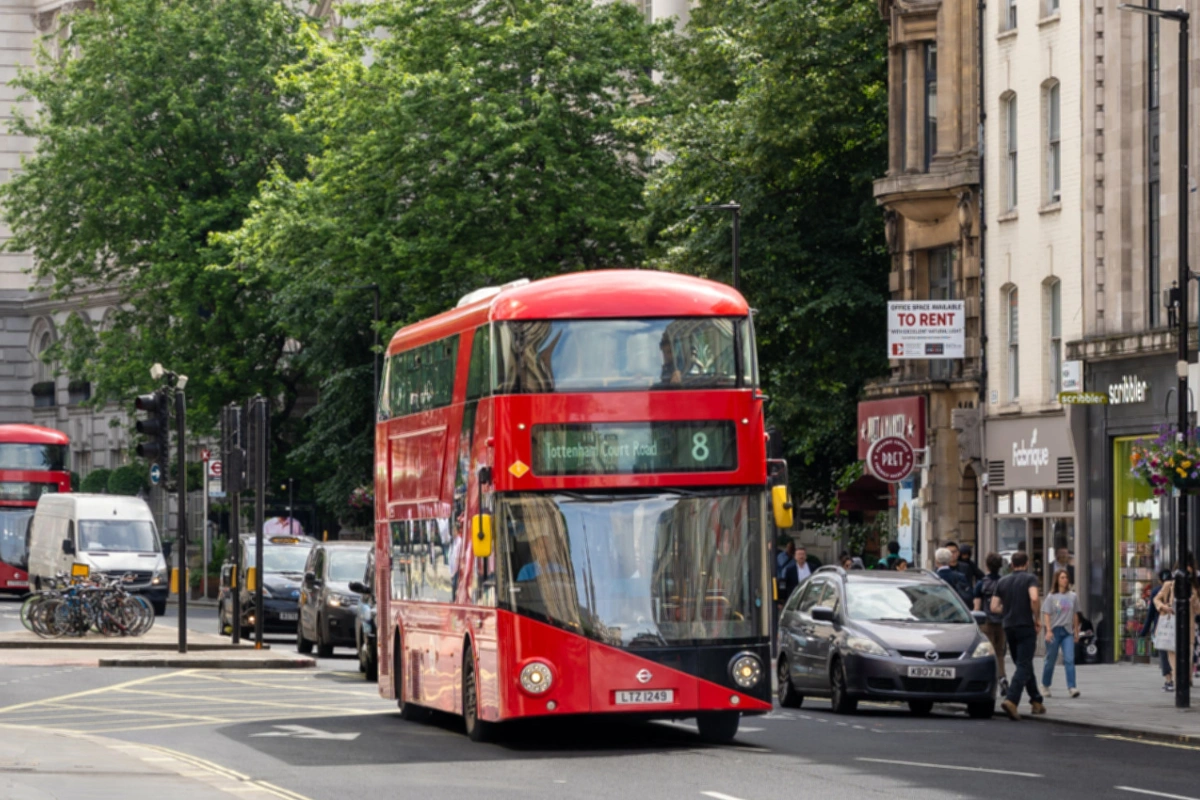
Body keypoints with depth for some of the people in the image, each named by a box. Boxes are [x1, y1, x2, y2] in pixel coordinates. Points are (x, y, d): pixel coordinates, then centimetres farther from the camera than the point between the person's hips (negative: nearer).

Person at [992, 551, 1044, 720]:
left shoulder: (1002, 581, 10)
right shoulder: (1029, 579, -5)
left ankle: (1036, 701, 24)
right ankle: (1011, 700, -25)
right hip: (1026, 627, -5)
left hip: (1009, 627, 5)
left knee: (1024, 665, 18)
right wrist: (1037, 619, -8)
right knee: (1024, 666, -7)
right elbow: (1034, 599, -22)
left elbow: (994, 607, 7)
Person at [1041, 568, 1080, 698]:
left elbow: (1075, 615, 15)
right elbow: (1046, 614, -4)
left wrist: (1076, 631, 13)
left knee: (1069, 659, -10)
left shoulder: (1072, 596, 9)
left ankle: (1071, 688, -17)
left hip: (1068, 631, 2)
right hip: (1054, 630, -2)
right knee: (1051, 660, 6)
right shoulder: (1051, 597, -1)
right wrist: (1048, 630, -14)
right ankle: (1045, 686, 23)